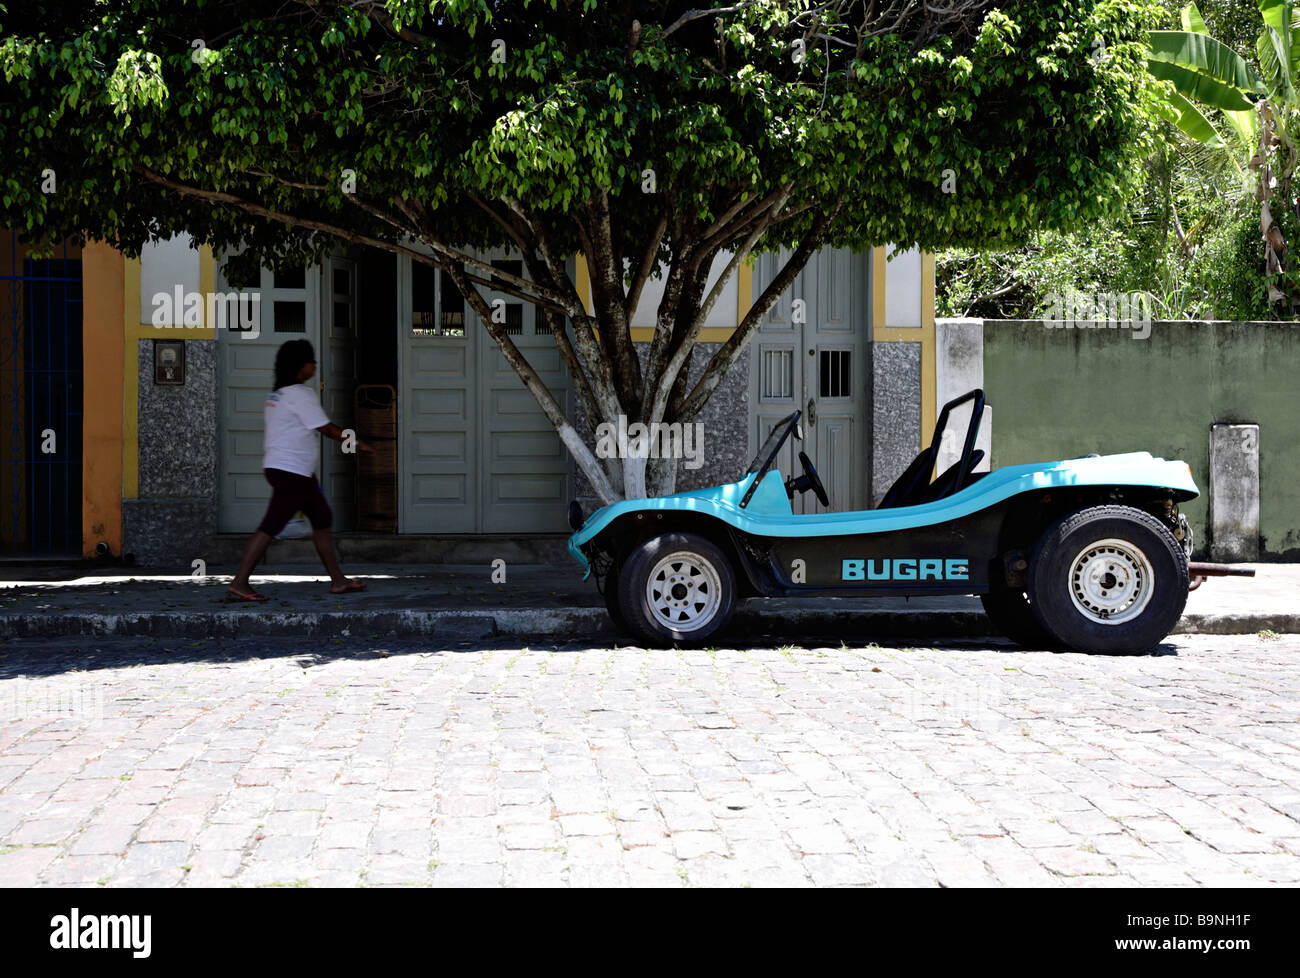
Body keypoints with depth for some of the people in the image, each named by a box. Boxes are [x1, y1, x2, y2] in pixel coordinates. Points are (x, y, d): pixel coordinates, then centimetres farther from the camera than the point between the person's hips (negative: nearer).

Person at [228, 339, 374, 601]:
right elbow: (327, 429, -10)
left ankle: (338, 580, 17)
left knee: (322, 519, 13)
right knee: (270, 527, -10)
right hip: (291, 471, -10)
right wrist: (357, 443, 1)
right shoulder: (301, 394, -13)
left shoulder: (277, 393, 15)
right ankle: (238, 584, -9)